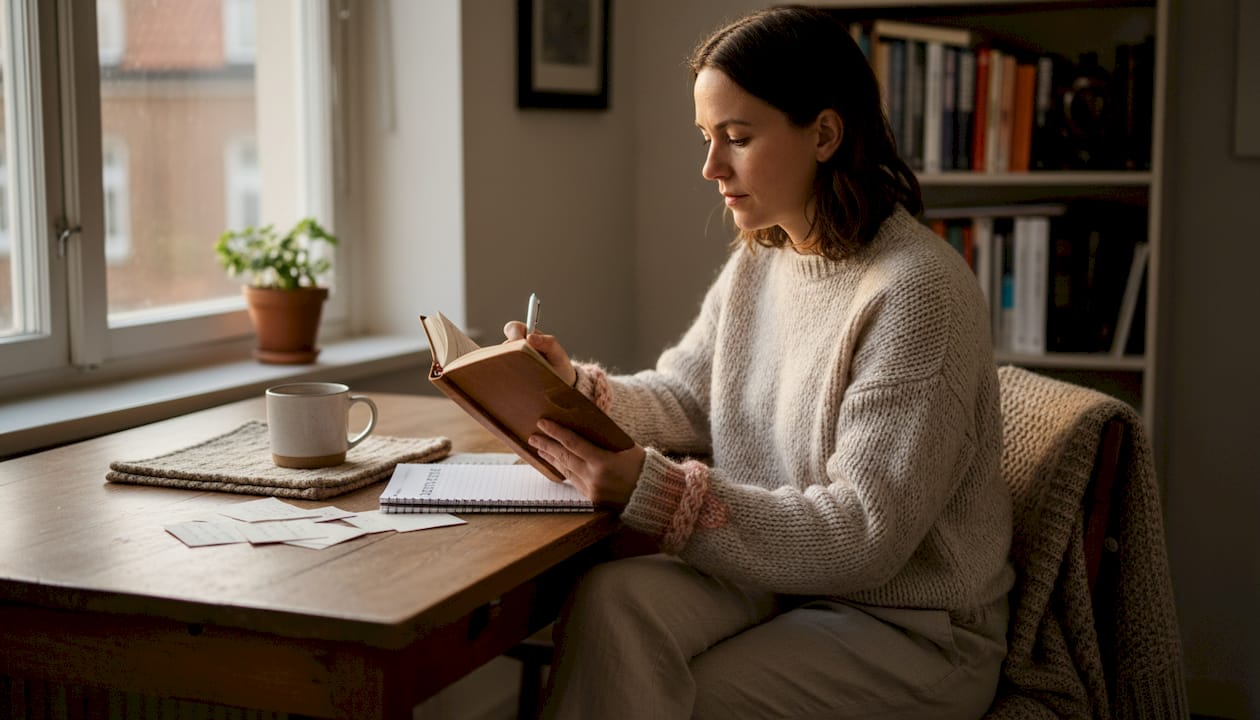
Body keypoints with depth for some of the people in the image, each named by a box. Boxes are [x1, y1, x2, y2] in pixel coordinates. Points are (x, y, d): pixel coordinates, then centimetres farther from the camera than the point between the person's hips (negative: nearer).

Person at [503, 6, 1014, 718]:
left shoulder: (919, 292, -21)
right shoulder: (758, 260, 6)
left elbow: (865, 534, -23)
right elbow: (685, 399, 13)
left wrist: (657, 493, -29)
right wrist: (578, 386, -8)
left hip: (907, 630, -6)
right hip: (774, 573, 6)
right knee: (612, 595, -21)